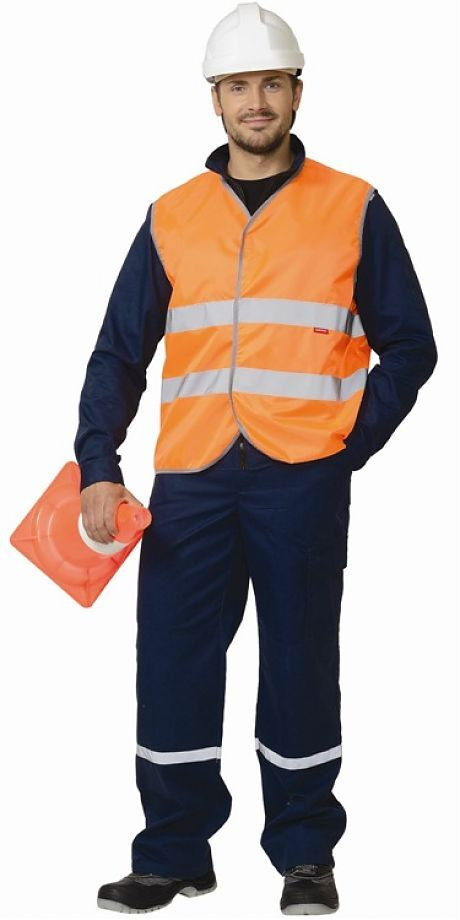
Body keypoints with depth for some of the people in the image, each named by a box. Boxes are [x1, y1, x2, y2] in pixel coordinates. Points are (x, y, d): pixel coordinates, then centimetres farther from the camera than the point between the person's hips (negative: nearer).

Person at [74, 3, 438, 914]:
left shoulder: (353, 208, 4)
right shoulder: (172, 216, 10)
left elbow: (407, 346, 7)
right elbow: (119, 352, 9)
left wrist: (352, 441, -5)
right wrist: (98, 467, -2)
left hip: (302, 481, -2)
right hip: (191, 480, 2)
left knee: (299, 666, 6)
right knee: (173, 666, 2)